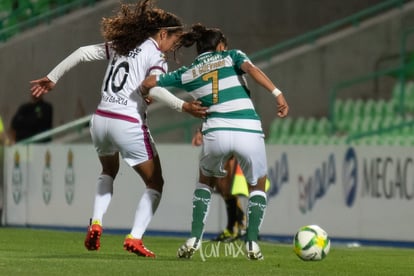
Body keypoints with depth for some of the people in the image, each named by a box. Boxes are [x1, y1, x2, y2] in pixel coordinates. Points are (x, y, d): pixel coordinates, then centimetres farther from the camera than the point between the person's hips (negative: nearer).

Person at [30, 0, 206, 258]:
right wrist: (183, 106, -32)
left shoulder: (120, 46, 13)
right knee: (155, 183, 9)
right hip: (129, 125, -6)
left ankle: (96, 223, 13)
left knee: (109, 171, 34)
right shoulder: (155, 55, -6)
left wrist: (52, 78, 19)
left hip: (101, 120, 6)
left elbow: (83, 52, 12)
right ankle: (134, 237, -5)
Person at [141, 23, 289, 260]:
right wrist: (277, 93, -12)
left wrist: (145, 94, 44)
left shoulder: (187, 73, 21)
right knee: (258, 187, 22)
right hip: (249, 131, -1)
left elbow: (149, 83, 22)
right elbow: (251, 69, -5)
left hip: (216, 132, 1)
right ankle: (252, 243, 4)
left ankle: (195, 238, 15)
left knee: (206, 181, 30)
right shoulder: (231, 56, 17)